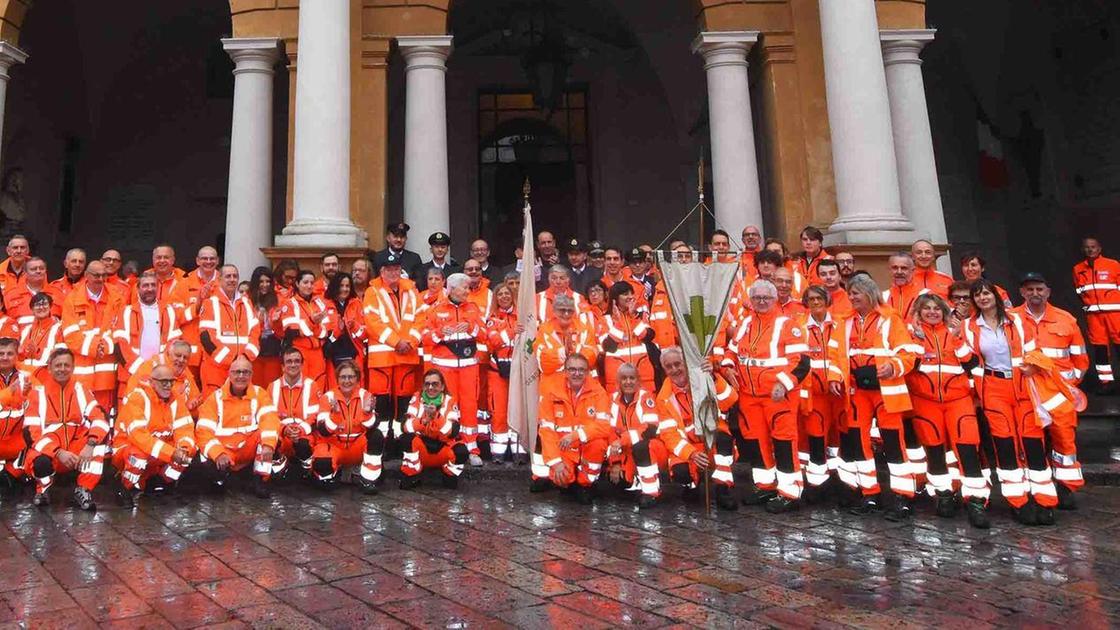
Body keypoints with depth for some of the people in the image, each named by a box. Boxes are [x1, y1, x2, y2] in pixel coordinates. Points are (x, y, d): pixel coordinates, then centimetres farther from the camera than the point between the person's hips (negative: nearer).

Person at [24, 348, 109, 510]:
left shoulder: (81, 390, 2)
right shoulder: (38, 393, -4)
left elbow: (100, 420, -9)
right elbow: (33, 432, -11)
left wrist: (90, 445, -28)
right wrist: (58, 452, -25)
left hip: (77, 452, 2)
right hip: (49, 451, -2)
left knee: (98, 441, -26)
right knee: (41, 462, -35)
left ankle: (83, 490, -16)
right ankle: (43, 489, 1)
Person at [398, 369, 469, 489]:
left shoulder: (449, 401, -9)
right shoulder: (417, 398, -6)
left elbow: (453, 432, -20)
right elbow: (406, 426, -17)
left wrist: (436, 417, -35)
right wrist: (424, 420, -36)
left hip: (443, 449, 0)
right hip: (421, 449, 0)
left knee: (461, 452, -30)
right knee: (407, 438, -29)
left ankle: (450, 476, 3)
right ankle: (411, 476, -7)